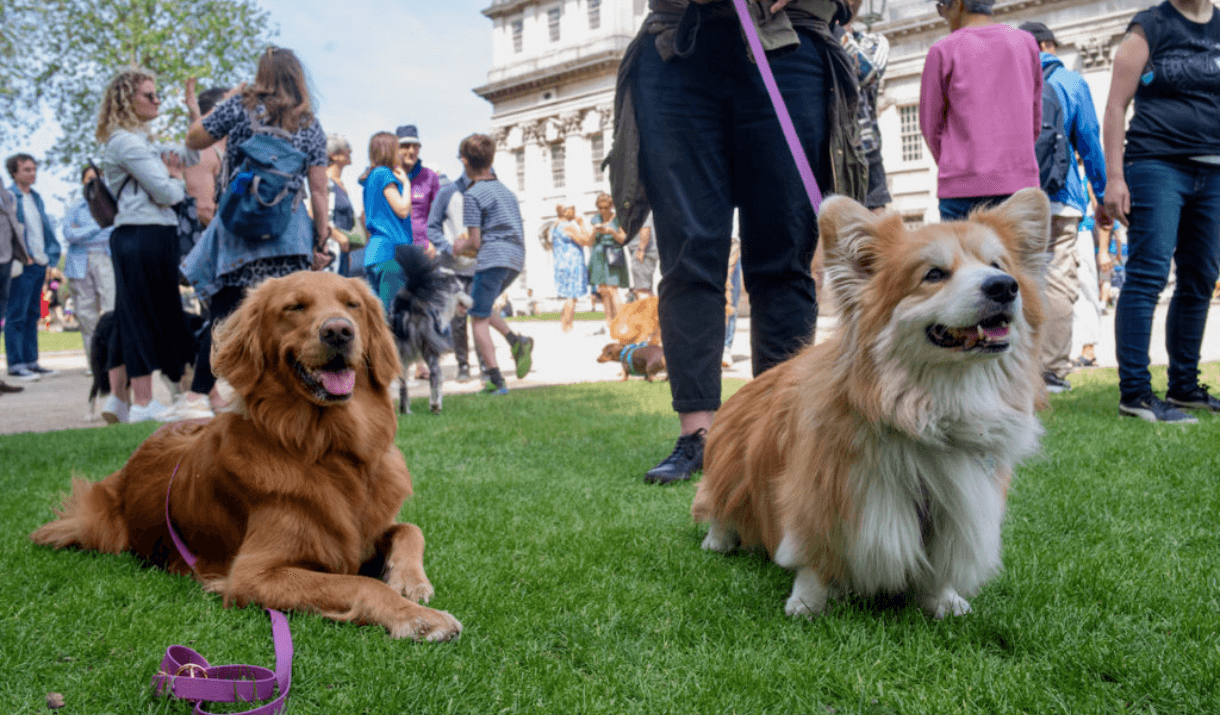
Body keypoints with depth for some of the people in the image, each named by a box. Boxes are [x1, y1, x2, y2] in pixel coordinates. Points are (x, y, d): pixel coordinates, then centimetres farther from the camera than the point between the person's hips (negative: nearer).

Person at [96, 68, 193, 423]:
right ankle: (143, 403, 1)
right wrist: (177, 177, 4)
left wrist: (167, 173, 4)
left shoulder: (132, 139, 20)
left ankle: (117, 399, 18)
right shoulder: (128, 141, -11)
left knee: (128, 318, 12)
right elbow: (166, 193, -15)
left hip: (131, 236, 10)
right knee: (147, 316, -5)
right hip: (146, 236, -10)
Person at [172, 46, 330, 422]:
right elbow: (319, 192, 6)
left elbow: (194, 140, 10)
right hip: (291, 230, 2)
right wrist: (321, 239, 11)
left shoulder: (241, 106, 1)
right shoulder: (312, 127, 9)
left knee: (225, 311, -3)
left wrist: (207, 107, 20)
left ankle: (199, 395, -5)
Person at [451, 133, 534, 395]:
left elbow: (475, 242, -10)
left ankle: (496, 380, -5)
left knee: (478, 319, 1)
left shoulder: (472, 194, -5)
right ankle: (516, 341, 5)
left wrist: (461, 248, 14)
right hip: (517, 258, 8)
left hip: (492, 258, -8)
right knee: (480, 306, 25)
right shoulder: (506, 191, 19)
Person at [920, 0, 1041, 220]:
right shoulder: (1026, 43, 12)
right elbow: (1035, 121, 15)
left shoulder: (944, 50, 0)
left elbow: (931, 126, 4)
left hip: (964, 186, -3)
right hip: (1020, 181, 4)